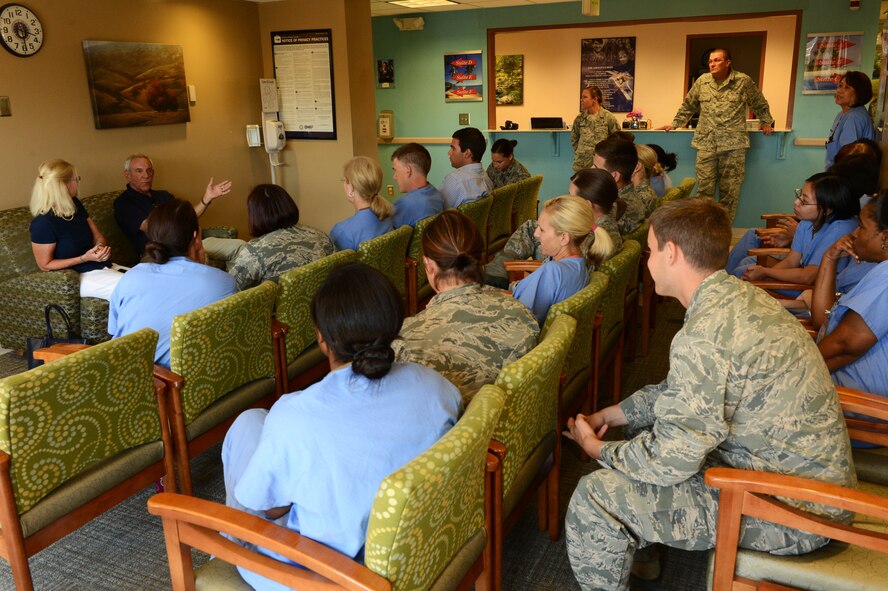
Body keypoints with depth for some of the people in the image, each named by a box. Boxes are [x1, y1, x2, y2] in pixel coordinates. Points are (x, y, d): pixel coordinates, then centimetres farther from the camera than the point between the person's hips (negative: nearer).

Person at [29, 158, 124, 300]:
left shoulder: (75, 205, 8)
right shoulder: (43, 223, -15)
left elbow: (98, 236, 16)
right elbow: (45, 265, -11)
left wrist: (101, 246, -9)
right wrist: (84, 258, -20)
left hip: (103, 266, 8)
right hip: (79, 277, -8)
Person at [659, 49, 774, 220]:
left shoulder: (744, 81, 4)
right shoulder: (702, 81, 10)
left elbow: (760, 105, 16)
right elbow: (688, 106, 20)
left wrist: (767, 122, 16)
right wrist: (675, 123, 19)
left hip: (733, 144, -1)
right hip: (706, 143, 2)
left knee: (729, 190, 2)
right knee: (704, 188, -1)